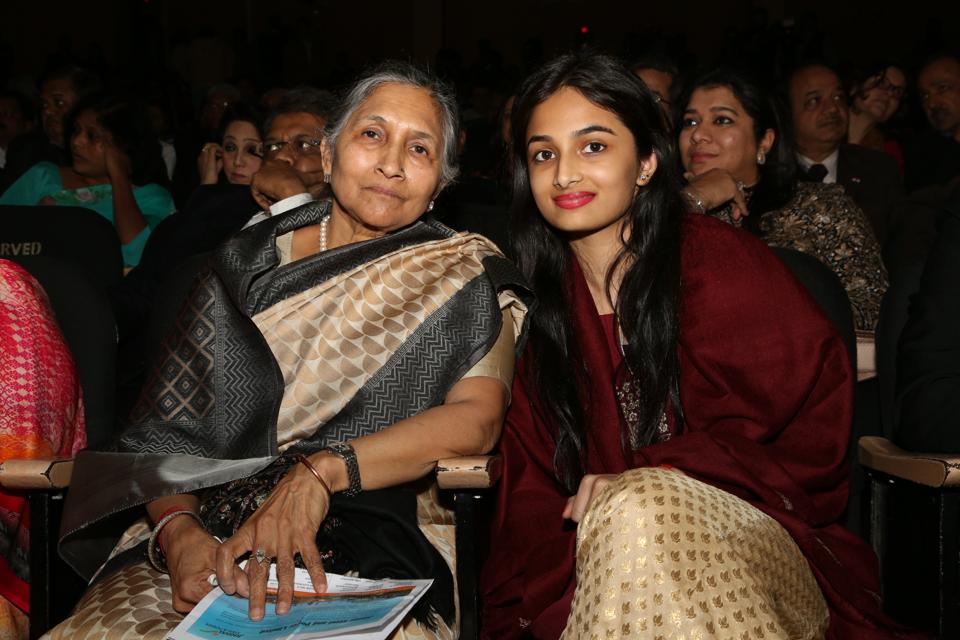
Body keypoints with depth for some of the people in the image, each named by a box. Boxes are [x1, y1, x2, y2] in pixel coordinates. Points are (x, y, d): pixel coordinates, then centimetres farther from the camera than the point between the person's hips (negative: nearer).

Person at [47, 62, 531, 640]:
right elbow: (166, 429, 9)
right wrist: (178, 529, -12)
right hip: (212, 541, 2)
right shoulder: (249, 262, 13)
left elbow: (479, 417, -10)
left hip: (374, 554, -2)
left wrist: (322, 470, -22)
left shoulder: (465, 279, 7)